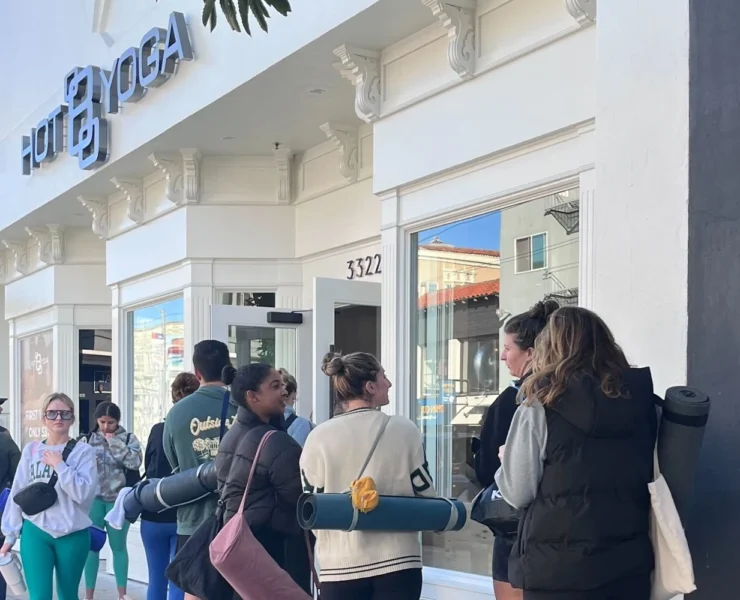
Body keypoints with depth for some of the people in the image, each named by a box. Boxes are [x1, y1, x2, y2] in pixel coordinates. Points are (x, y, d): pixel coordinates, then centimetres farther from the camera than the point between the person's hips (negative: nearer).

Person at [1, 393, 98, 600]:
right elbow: (18, 494, 9)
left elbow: (83, 493, -14)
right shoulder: (31, 450, 7)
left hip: (73, 535, -1)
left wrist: (59, 465, -14)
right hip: (35, 533, 1)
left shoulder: (84, 451, -2)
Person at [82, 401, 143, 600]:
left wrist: (115, 443, -11)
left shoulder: (128, 439, 2)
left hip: (118, 500, 0)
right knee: (92, 545, 4)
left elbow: (135, 462, -13)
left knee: (118, 546, 10)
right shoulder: (88, 440, 5)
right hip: (93, 499, 1)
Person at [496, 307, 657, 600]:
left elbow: (518, 494, -6)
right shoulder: (640, 400, 2)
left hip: (559, 566, -4)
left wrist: (507, 458, 12)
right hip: (630, 561, 4)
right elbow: (649, 476, 12)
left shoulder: (540, 408, -10)